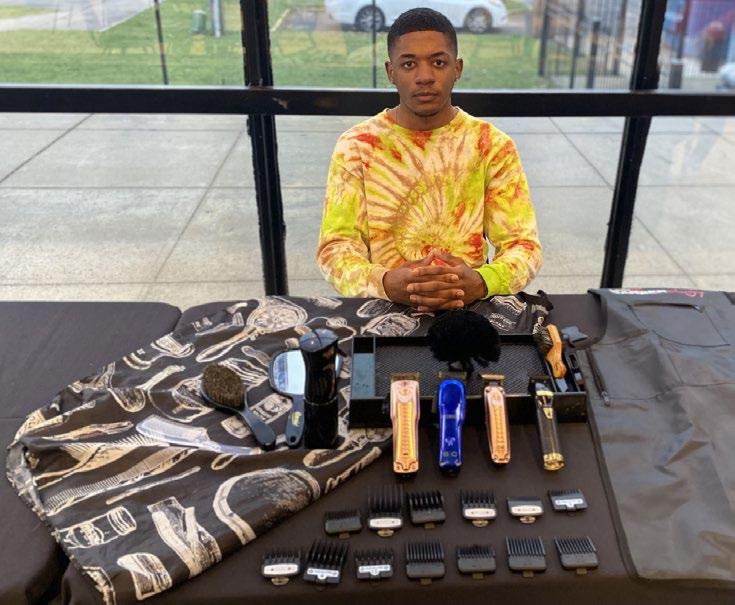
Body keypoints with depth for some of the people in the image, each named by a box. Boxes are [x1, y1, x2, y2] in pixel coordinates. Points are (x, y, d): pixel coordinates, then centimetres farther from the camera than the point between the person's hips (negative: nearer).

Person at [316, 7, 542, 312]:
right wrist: (387, 284, -26)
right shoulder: (356, 146, -2)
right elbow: (335, 247, -6)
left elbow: (523, 245, -3)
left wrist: (481, 283, -24)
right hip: (381, 310, 0)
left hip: (470, 309, 1)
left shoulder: (492, 145, 0)